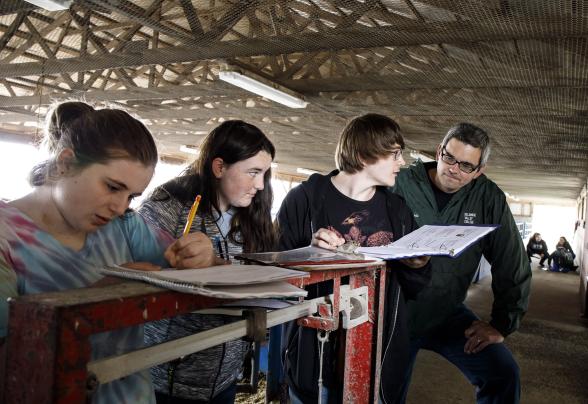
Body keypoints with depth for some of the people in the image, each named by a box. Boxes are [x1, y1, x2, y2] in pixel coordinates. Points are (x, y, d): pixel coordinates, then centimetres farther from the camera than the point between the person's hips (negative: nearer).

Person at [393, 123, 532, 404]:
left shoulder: (489, 199, -6)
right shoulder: (401, 185, -14)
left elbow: (513, 265, -1)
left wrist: (501, 324, -2)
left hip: (448, 314, 2)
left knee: (503, 375, -10)